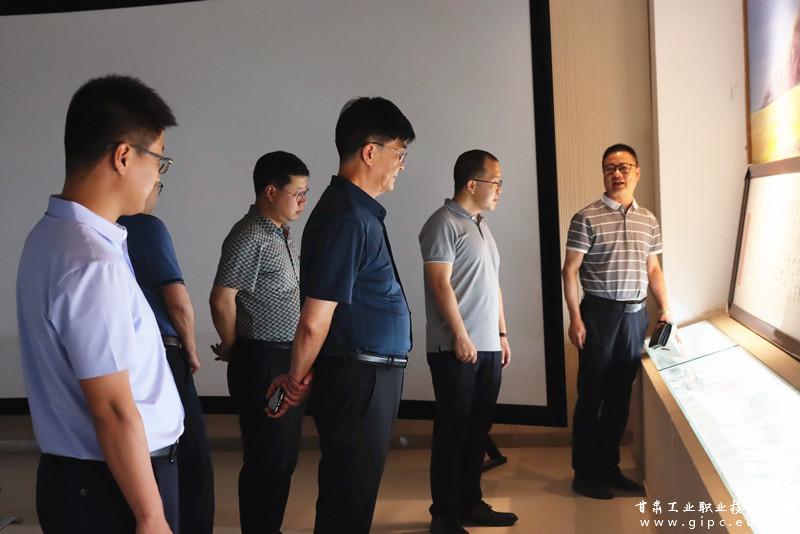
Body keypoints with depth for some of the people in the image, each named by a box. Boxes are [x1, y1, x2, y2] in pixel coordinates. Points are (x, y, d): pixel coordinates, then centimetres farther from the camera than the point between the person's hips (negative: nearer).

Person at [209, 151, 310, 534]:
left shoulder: (282, 232, 12)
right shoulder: (250, 237, -17)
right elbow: (222, 299, -19)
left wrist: (298, 356, 16)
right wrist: (232, 347, -4)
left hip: (288, 359, 9)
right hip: (262, 362, -9)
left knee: (285, 455, 16)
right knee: (266, 458, 1)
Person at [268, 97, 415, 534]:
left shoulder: (358, 211, 13)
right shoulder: (348, 218, -19)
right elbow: (314, 321, -20)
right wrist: (297, 381, -4)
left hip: (369, 377, 9)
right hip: (358, 380, -9)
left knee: (352, 495, 19)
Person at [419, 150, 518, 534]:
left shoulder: (481, 226, 18)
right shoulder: (444, 224, -10)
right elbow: (440, 284, -16)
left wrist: (502, 334, 18)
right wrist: (461, 336, -18)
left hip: (488, 347, 8)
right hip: (456, 348, -8)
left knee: (478, 429, 13)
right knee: (452, 430, -1)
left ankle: (471, 503, 23)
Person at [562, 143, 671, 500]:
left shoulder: (648, 220, 11)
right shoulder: (587, 217, -6)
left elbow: (653, 269, 17)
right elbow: (570, 271, -7)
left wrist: (664, 309, 9)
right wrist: (575, 318, -13)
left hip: (636, 314, 5)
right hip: (600, 313, -5)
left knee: (620, 396, 12)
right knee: (591, 395, 2)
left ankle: (609, 467, 24)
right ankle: (584, 474, 12)